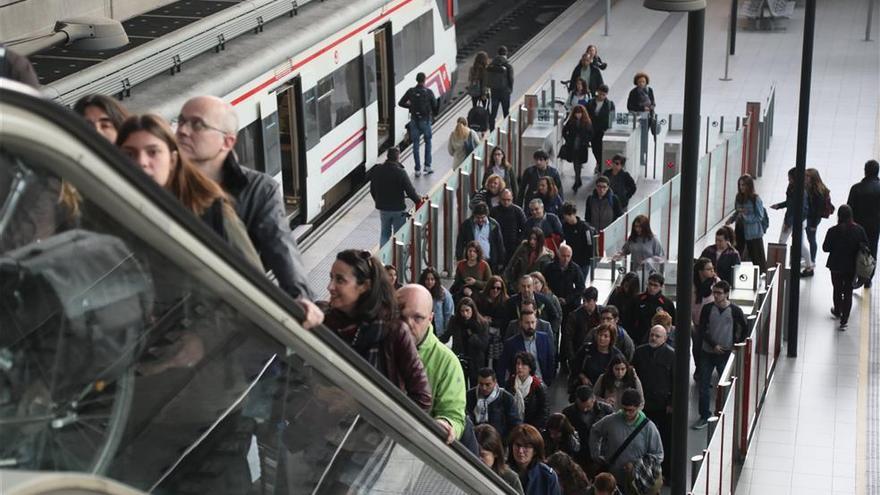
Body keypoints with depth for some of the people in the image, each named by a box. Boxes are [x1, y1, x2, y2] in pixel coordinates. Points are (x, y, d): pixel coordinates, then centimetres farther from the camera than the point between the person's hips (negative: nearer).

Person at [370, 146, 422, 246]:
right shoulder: (400, 172, -20)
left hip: (383, 208, 4)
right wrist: (418, 200, 1)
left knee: (384, 233, 18)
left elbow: (372, 190, 6)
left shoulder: (377, 170, -5)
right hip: (398, 209, -4)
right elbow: (410, 191, -18)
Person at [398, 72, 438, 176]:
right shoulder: (428, 92, -11)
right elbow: (435, 106, -5)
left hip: (414, 120, 1)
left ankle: (417, 169, 9)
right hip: (426, 120, -1)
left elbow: (401, 103, -1)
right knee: (428, 142, 18)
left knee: (415, 144, 8)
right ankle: (427, 166, 13)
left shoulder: (411, 91, -6)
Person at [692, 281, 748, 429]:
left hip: (726, 354, -2)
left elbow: (745, 328, 6)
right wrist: (713, 345, -11)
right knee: (704, 386, 4)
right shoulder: (707, 309, -2)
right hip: (708, 352, 2)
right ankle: (704, 417, 14)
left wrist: (737, 343, 2)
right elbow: (702, 330, -3)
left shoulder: (735, 310, -6)